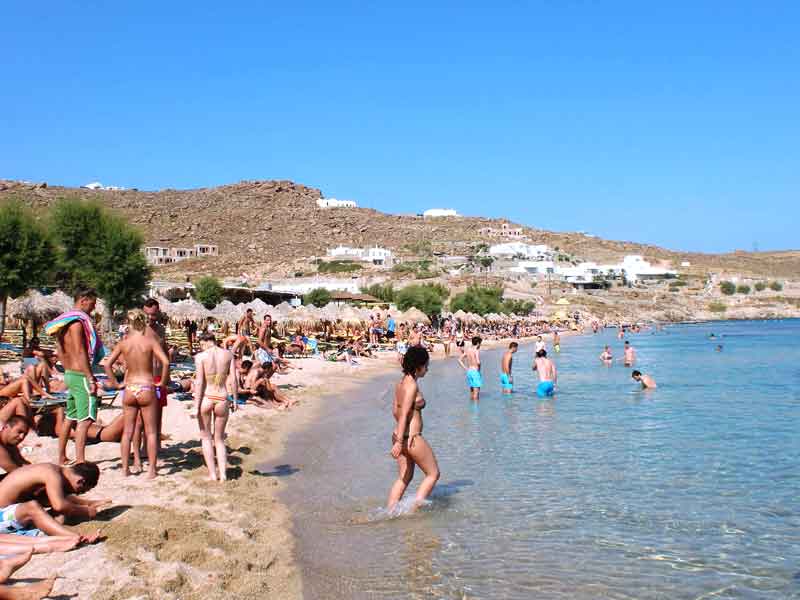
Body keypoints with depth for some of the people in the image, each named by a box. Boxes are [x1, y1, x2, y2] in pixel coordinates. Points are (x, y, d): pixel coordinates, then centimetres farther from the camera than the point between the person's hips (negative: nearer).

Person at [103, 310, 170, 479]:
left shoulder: (123, 343, 1)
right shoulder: (151, 341, -8)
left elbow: (108, 365, -1)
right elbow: (165, 362, -19)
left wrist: (115, 383, 8)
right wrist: (162, 382, -7)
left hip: (129, 389, 3)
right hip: (147, 389, -3)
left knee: (127, 431, 12)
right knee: (151, 432, 6)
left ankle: (125, 469, 16)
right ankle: (151, 469, 7)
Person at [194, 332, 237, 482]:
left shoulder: (200, 357, -5)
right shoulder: (228, 355, 3)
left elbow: (199, 382, -9)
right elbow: (233, 379, 1)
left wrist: (196, 406, -8)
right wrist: (234, 399, 10)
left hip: (205, 398, -2)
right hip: (222, 399, 2)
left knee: (205, 437, 14)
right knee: (219, 439, 16)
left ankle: (212, 474, 8)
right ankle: (223, 473, 6)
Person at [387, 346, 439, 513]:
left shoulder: (402, 382, 9)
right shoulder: (412, 385, -18)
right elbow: (404, 415, -23)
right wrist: (399, 442, -25)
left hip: (399, 436, 9)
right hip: (412, 439, -9)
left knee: (405, 477, 18)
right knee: (433, 474, 7)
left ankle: (389, 512, 15)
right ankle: (414, 509, 4)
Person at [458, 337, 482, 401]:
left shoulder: (468, 351, 7)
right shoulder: (476, 351, -14)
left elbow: (459, 359, 10)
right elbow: (478, 362, -28)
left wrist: (465, 368, 9)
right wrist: (479, 367, -8)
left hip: (469, 371, 7)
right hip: (475, 372, -7)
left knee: (471, 391, 16)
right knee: (476, 392, -3)